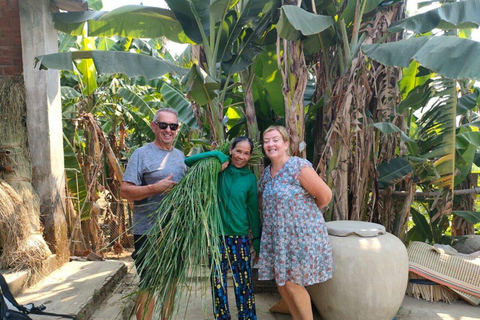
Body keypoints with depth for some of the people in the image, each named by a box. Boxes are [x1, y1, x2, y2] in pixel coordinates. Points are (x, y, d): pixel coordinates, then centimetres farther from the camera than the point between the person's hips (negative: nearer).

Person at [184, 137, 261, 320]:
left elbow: (253, 211, 3)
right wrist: (216, 154, -16)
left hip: (240, 237, 0)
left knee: (244, 283, 9)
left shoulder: (250, 178, -1)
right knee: (218, 283, 12)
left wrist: (257, 242, 4)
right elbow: (187, 162, -8)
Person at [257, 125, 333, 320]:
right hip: (276, 236, 7)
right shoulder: (266, 173, 7)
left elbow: (325, 195, -15)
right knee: (280, 281, 13)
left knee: (292, 283, 0)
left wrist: (308, 211, 1)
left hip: (301, 235, -7)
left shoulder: (299, 167, -16)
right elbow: (262, 200, 21)